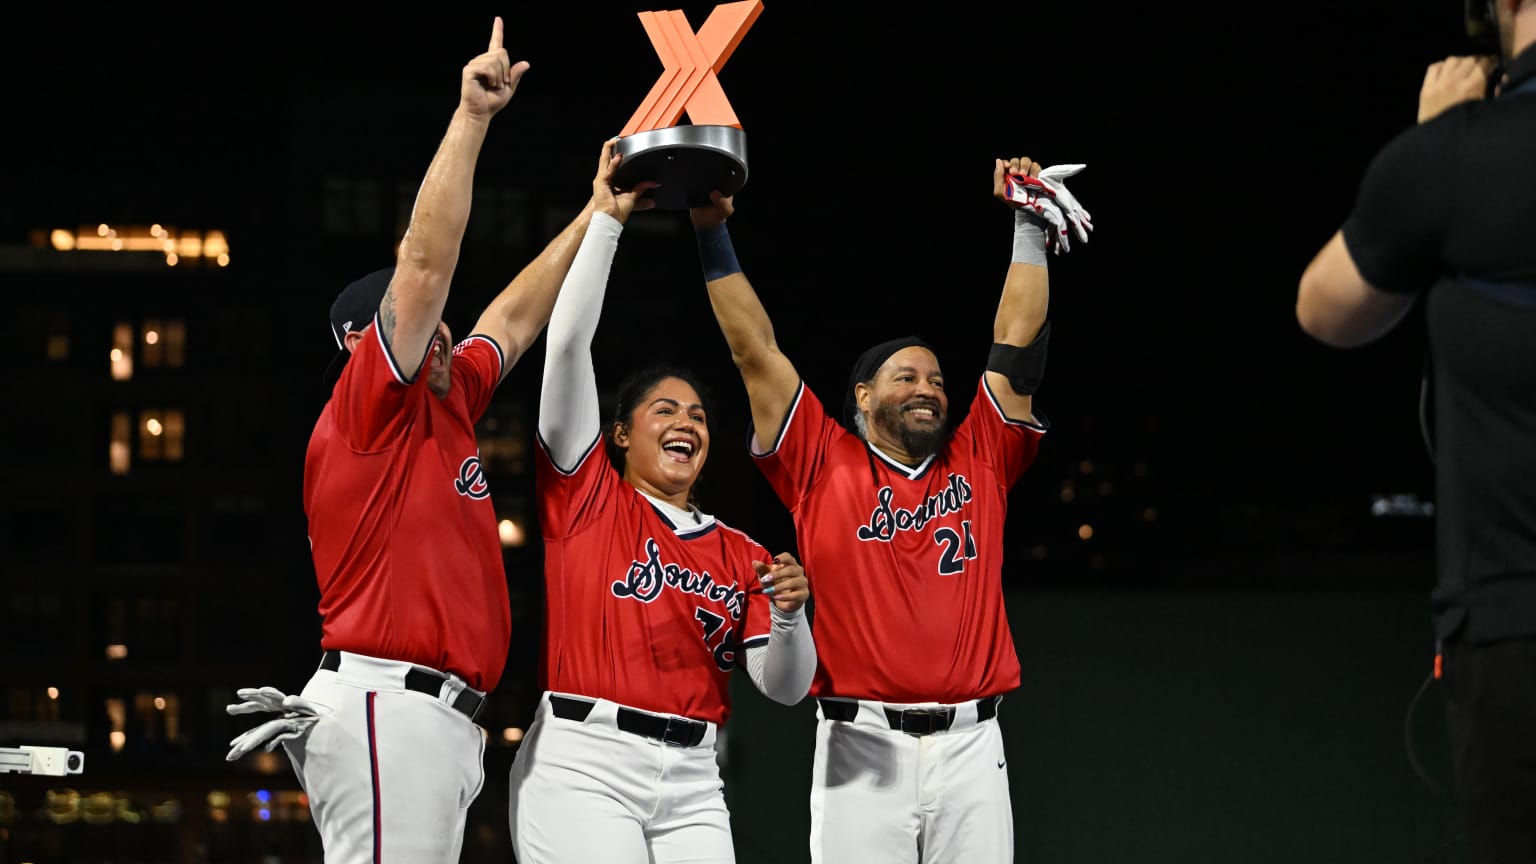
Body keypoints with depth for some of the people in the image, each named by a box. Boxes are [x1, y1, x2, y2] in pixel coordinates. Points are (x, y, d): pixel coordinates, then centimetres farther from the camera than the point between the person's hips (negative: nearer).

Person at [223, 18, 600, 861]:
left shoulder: (446, 407, 21)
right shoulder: (366, 409, -2)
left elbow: (516, 318, 34)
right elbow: (426, 260, -8)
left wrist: (595, 214, 37)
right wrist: (471, 116, -8)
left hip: (438, 721, 10)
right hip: (386, 705, -10)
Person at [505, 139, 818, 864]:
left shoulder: (742, 556, 17)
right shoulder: (589, 496, 8)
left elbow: (785, 687, 13)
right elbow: (567, 345, 1)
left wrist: (788, 615, -7)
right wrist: (605, 219, 2)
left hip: (691, 780, 4)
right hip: (584, 762, -4)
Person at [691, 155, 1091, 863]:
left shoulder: (978, 461, 15)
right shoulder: (825, 465, 9)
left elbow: (1016, 348, 14)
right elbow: (755, 352, 8)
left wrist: (1031, 226, 13)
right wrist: (712, 235, 5)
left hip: (970, 743, 2)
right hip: (862, 741, -2)